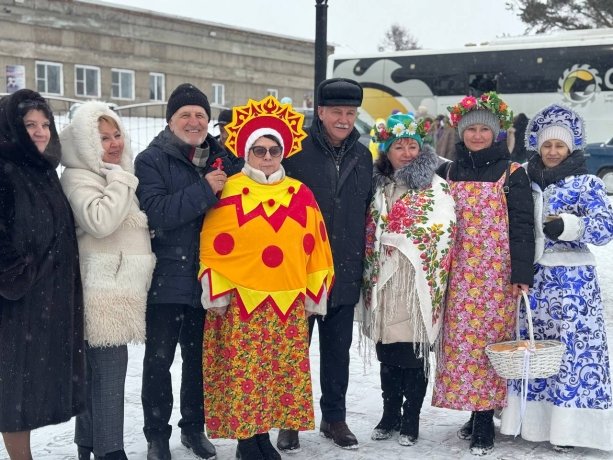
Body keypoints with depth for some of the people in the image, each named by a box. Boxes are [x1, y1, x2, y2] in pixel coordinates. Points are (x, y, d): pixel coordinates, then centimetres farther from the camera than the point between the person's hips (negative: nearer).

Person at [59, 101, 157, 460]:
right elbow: (100, 222, -25)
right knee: (110, 368, -11)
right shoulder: (78, 178, -8)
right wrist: (120, 181, -16)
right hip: (102, 289, -8)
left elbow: (136, 224, 34)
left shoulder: (122, 175, 19)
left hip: (123, 286, 8)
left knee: (99, 368, 12)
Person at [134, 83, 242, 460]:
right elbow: (157, 213, -19)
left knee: (199, 357, 15)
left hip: (207, 277, 4)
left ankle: (194, 427, 31)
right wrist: (204, 190, -22)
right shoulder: (151, 160, -5)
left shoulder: (222, 158, 8)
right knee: (159, 359, 5)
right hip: (166, 278, -4)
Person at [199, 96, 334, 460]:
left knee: (285, 372, 8)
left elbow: (316, 248, 12)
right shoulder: (229, 192, -3)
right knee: (243, 373, -2)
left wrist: (316, 294, 9)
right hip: (241, 301, -4)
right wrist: (217, 294, -8)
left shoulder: (301, 194, 9)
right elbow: (214, 246, -5)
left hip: (289, 303, 4)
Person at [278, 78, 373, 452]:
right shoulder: (297, 151, -7)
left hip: (345, 271, 4)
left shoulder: (363, 157, 8)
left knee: (338, 348, 13)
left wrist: (362, 261, 13)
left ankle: (335, 417, 26)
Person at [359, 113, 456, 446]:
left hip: (417, 283, -5)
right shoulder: (379, 186, 14)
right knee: (387, 354, 10)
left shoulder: (436, 188, -1)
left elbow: (441, 234, -11)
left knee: (414, 353, 0)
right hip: (383, 283, 5)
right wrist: (369, 277, 9)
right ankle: (390, 415, 21)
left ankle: (410, 419, 11)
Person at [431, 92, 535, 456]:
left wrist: (522, 273, -10)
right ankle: (474, 412, 14)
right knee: (461, 341, 2)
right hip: (459, 274, 3)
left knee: (489, 339, -4)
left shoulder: (512, 174, 0)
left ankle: (485, 419, 4)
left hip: (496, 274, -3)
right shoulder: (448, 173, 10)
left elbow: (522, 226, -4)